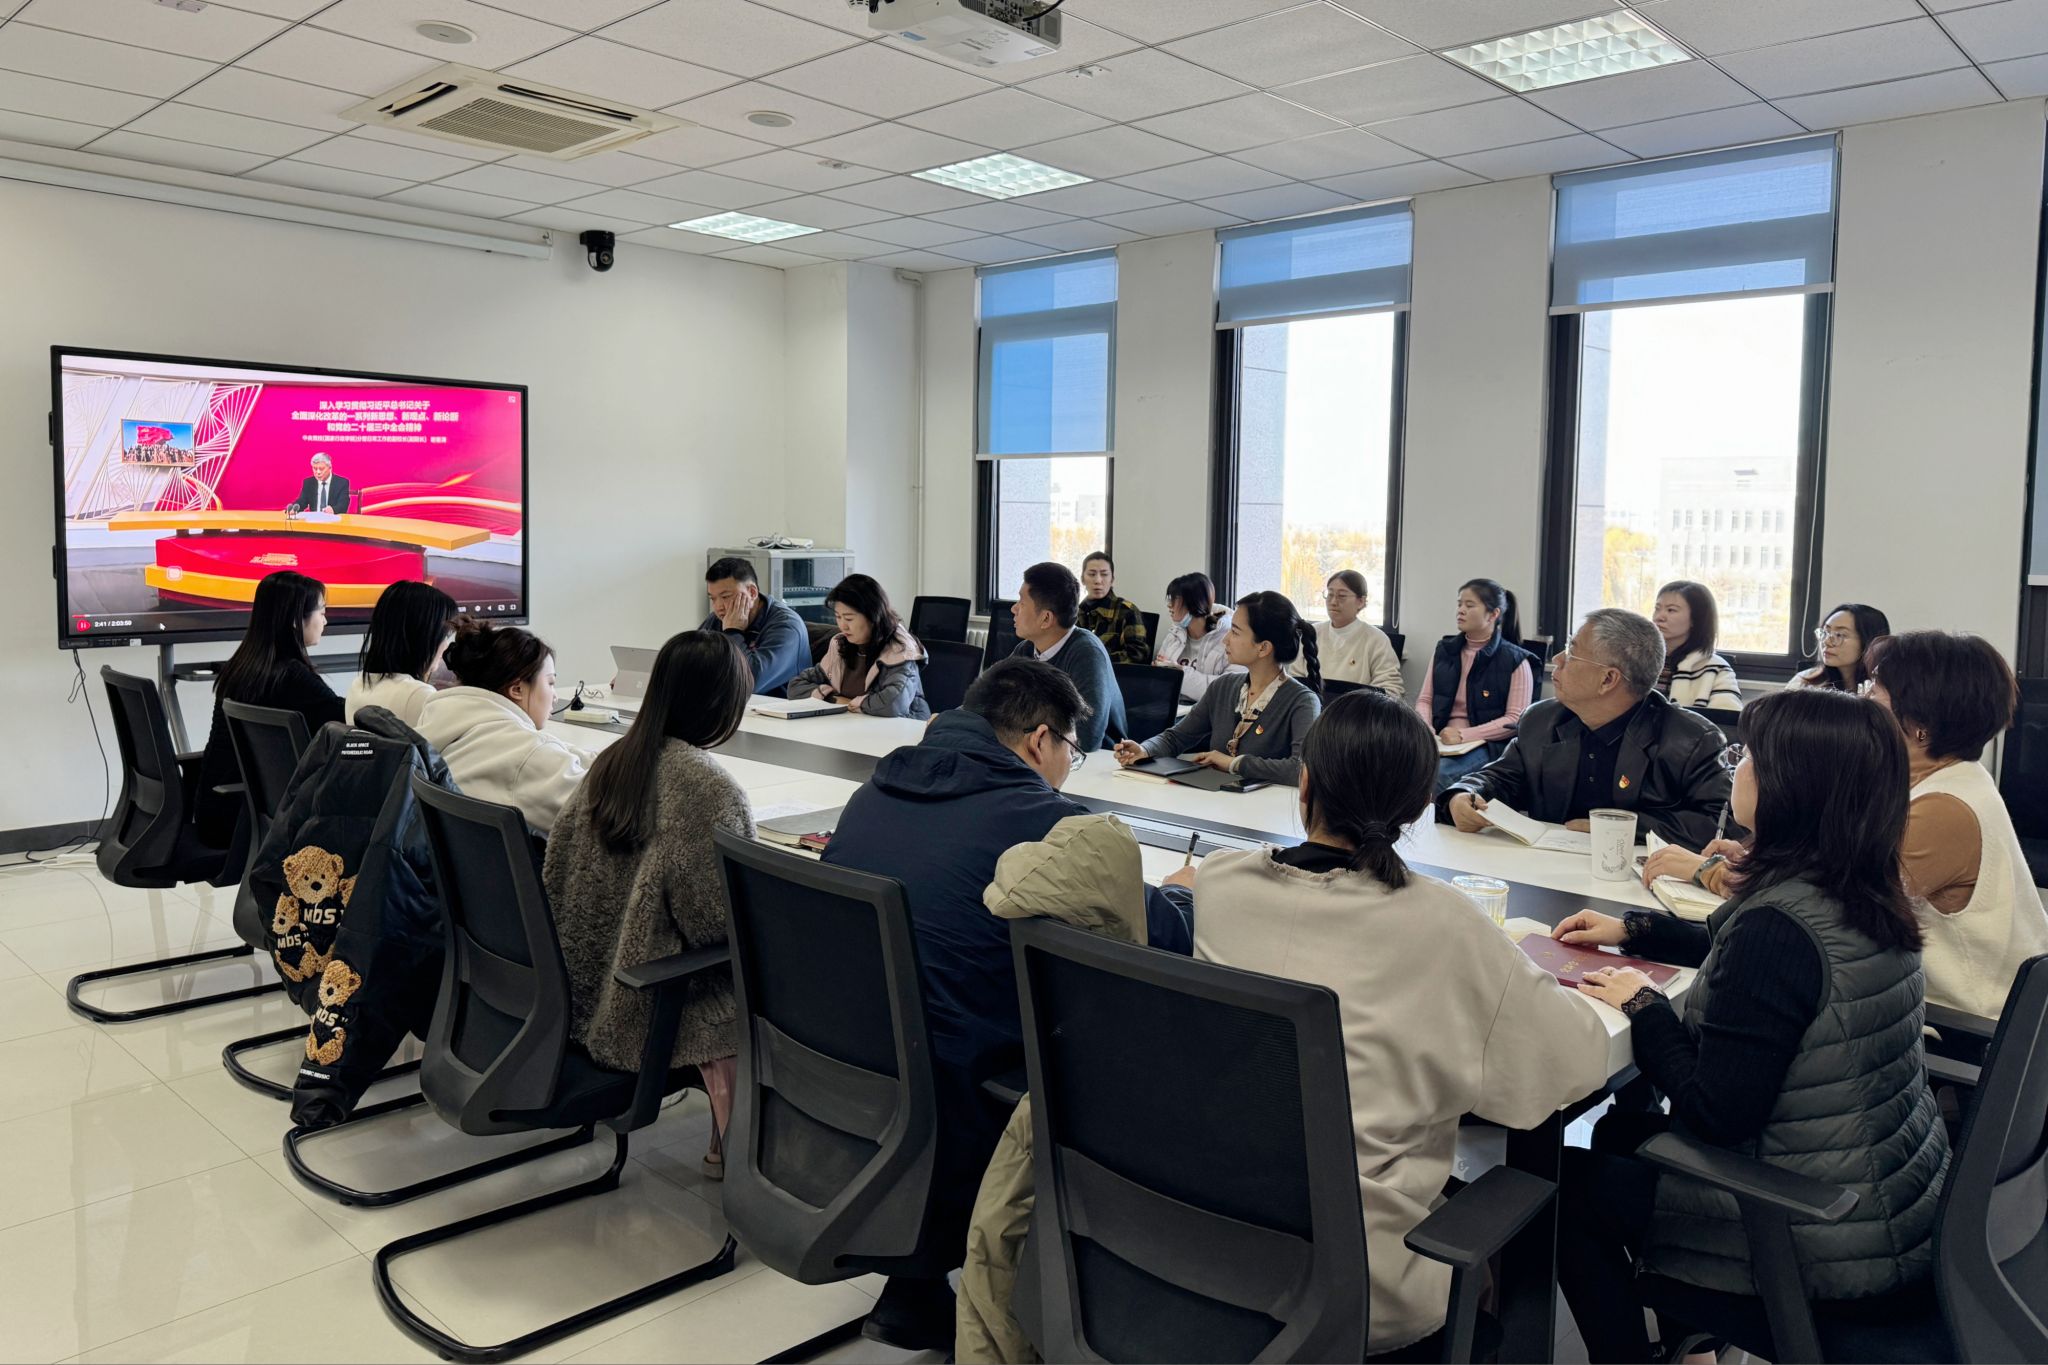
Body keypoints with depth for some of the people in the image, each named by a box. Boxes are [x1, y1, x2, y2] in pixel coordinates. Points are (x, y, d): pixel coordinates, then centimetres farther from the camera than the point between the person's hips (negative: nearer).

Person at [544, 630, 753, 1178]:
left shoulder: (611, 762, 3)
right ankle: (734, 1147, 8)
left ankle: (728, 1133, 21)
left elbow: (559, 871, 9)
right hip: (643, 1005, -8)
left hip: (585, 985, 8)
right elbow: (720, 919, -20)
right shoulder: (709, 787, -20)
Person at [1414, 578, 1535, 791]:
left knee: (1438, 773, -34)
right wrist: (1425, 727, -8)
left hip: (1487, 746, -4)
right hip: (1441, 740, 4)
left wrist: (1464, 735, -16)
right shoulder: (1444, 650, 15)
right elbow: (1425, 700, 15)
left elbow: (1516, 719, -6)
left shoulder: (1515, 661, -1)